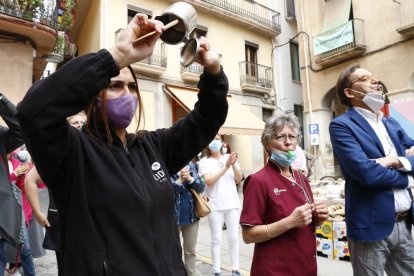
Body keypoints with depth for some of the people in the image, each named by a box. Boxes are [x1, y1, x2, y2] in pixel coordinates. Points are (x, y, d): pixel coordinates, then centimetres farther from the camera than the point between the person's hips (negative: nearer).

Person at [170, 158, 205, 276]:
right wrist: (180, 180, -27)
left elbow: (201, 187, -1)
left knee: (190, 251, 17)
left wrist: (190, 178, -19)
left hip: (192, 215, 4)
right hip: (173, 217, -4)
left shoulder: (190, 164, 4)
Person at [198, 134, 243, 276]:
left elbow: (239, 179, 2)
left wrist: (233, 165, -17)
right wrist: (226, 167, -21)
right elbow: (209, 181, -15)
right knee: (216, 239, 6)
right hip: (215, 205, -2)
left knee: (233, 238, 11)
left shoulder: (230, 157, 5)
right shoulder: (204, 161, -2)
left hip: (232, 203, 3)